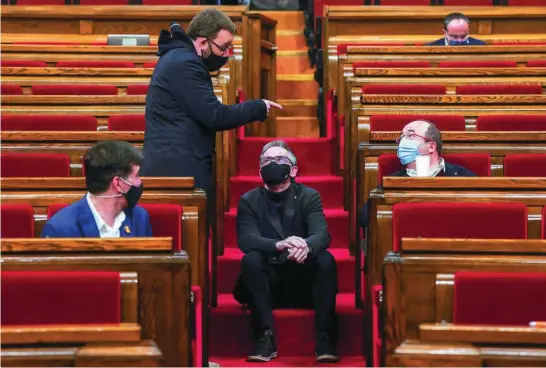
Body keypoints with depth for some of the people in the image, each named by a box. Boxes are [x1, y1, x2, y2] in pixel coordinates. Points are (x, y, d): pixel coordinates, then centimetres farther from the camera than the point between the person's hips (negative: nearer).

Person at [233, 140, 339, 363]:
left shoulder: (309, 197, 2)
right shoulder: (249, 201, 2)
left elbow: (322, 234, -15)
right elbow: (246, 240, -16)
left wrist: (306, 246, -41)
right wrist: (279, 245, -37)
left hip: (303, 282, 0)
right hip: (266, 284, 0)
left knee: (326, 259, -27)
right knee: (251, 259, -29)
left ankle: (325, 339, -28)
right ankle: (265, 337, -29)